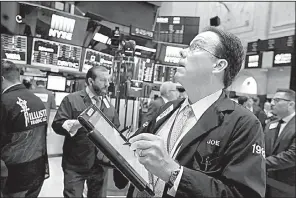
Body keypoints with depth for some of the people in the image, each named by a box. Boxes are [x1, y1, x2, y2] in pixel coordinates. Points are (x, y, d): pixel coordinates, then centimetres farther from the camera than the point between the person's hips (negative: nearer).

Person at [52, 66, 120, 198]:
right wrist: (77, 123, -30)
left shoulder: (109, 106, 7)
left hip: (99, 165, 5)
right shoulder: (72, 99, -6)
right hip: (75, 166, -4)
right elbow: (57, 124, -14)